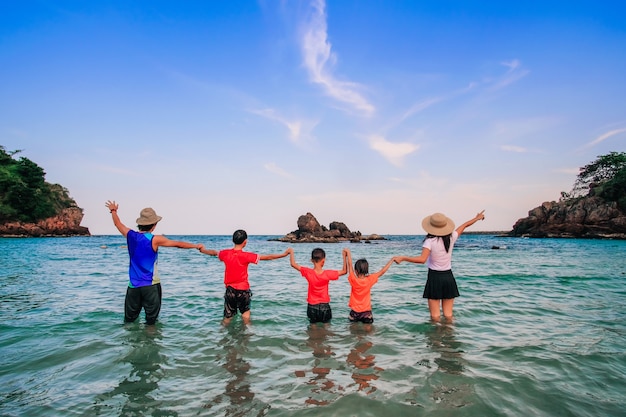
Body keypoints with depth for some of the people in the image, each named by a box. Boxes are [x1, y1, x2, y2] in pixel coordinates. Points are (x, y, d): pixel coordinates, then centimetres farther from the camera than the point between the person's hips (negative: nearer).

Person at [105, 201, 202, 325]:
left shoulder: (130, 235, 0)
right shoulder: (155, 239, -14)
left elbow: (118, 224, 20)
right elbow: (178, 244, -9)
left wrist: (113, 211, 38)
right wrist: (196, 246, 4)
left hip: (134, 285, 5)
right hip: (151, 285, -5)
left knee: (129, 319, 15)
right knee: (151, 319, 4)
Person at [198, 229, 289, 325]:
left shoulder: (225, 253, -5)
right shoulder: (246, 256, -15)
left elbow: (213, 252, 17)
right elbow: (267, 257, -13)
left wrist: (203, 250, 38)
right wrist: (284, 254, -5)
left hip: (230, 289, 3)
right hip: (243, 290, -3)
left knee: (228, 316, 13)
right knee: (245, 312, 20)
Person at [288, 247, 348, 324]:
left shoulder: (308, 273, -14)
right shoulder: (327, 274, -16)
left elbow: (293, 264, -5)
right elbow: (344, 271, -6)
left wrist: (291, 252, 9)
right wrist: (344, 256, -3)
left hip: (312, 306, 1)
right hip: (325, 306, -1)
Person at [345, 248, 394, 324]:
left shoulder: (353, 280, -17)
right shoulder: (370, 280, -15)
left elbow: (350, 264, -7)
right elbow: (382, 271, -7)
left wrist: (348, 252, 3)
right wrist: (392, 260, 1)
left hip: (354, 312, 0)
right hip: (366, 312, 0)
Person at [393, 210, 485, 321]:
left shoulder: (430, 241, -16)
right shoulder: (451, 237, -3)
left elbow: (422, 259, -29)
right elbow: (464, 226, 15)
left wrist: (402, 258, -27)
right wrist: (476, 218, 32)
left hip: (434, 277, -4)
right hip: (448, 277, 4)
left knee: (435, 316, 4)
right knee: (448, 315, 12)